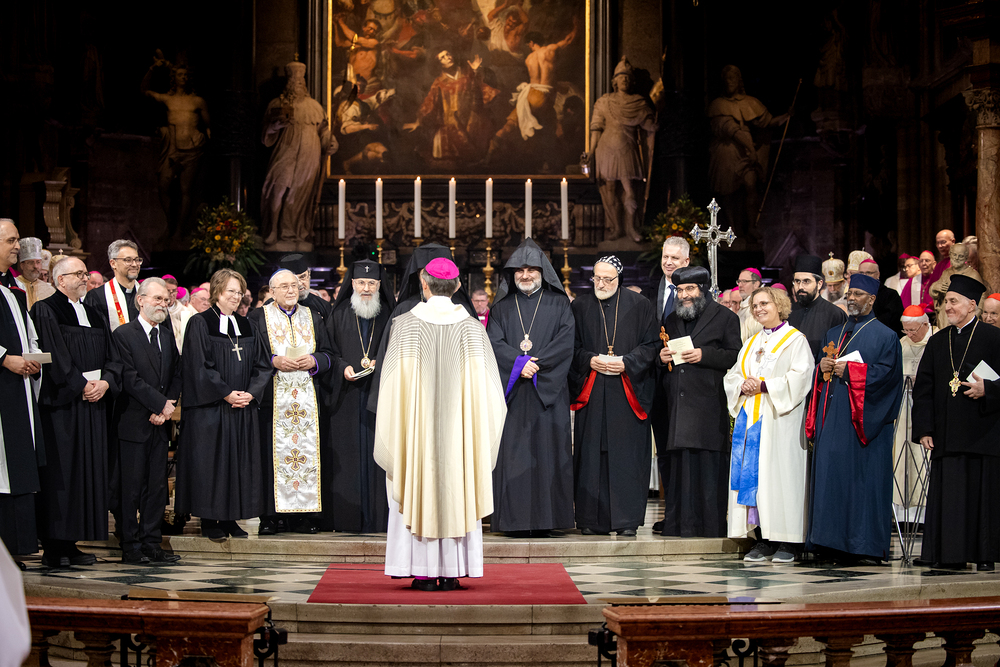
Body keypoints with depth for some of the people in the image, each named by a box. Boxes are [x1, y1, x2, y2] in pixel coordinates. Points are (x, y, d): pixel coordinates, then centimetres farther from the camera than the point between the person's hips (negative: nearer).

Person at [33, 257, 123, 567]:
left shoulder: (96, 316, 19)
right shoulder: (45, 311, -2)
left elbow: (112, 357, 12)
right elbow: (54, 356, -12)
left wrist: (105, 383, -6)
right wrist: (81, 386, -13)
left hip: (94, 402, 7)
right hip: (61, 403, -7)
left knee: (89, 469, 4)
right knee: (61, 470, -8)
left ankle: (71, 544, 9)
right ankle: (54, 548, -5)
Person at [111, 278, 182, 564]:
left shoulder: (168, 336, 15)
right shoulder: (124, 334, -5)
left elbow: (176, 376, 12)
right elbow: (130, 378, -12)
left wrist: (167, 407, -4)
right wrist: (161, 404, -13)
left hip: (160, 422, 6)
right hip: (134, 422, -6)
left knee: (157, 485, 6)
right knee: (132, 487, -2)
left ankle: (151, 545, 11)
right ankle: (131, 548, 3)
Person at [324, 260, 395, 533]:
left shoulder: (389, 315, 8)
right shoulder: (339, 315, 10)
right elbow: (329, 350, 7)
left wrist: (379, 363, -11)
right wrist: (343, 367, -11)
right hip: (347, 395, 0)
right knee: (350, 456, -2)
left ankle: (379, 517, 0)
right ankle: (351, 517, 2)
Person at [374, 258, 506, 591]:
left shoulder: (406, 324, -3)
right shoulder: (472, 327, 0)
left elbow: (394, 383, -3)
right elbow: (485, 385, 0)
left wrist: (398, 433, 6)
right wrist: (478, 434, 10)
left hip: (418, 424, -1)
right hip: (459, 425, 1)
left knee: (417, 490, 5)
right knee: (456, 490, 6)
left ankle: (424, 572, 3)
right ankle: (451, 572, 5)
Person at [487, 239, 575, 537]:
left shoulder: (558, 305, 9)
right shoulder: (502, 307, 13)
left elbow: (566, 342, -3)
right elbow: (494, 342, 1)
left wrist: (535, 364, -14)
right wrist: (519, 362, -15)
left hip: (548, 389, -1)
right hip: (511, 390, 1)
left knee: (546, 451, -4)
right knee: (512, 451, -3)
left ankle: (543, 519, -1)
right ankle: (514, 519, -1)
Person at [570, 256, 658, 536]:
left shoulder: (639, 305, 5)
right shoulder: (580, 306, 10)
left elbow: (651, 345, 2)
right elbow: (571, 346, 9)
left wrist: (626, 363, -11)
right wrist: (590, 360, -9)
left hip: (628, 394, -2)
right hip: (592, 394, 2)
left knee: (627, 454, -4)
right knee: (592, 455, 0)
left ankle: (627, 519, 0)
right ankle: (593, 520, 5)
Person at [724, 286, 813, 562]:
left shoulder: (795, 340, 1)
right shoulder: (752, 342, 20)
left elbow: (800, 376, -11)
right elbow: (732, 375, 18)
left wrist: (764, 385, -16)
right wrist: (743, 386, -4)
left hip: (779, 420, -6)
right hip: (750, 417, 6)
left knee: (779, 474, -9)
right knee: (752, 474, 0)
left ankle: (787, 542, -5)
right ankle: (762, 540, 4)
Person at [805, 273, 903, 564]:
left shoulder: (884, 335, 3)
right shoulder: (833, 334, 21)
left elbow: (887, 373, -9)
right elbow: (818, 375, 22)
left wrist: (849, 370, -14)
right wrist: (822, 367, -1)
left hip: (864, 418, -6)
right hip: (833, 418, 6)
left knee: (865, 479, -7)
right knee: (832, 475, 0)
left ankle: (869, 547, -5)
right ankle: (838, 543, 4)